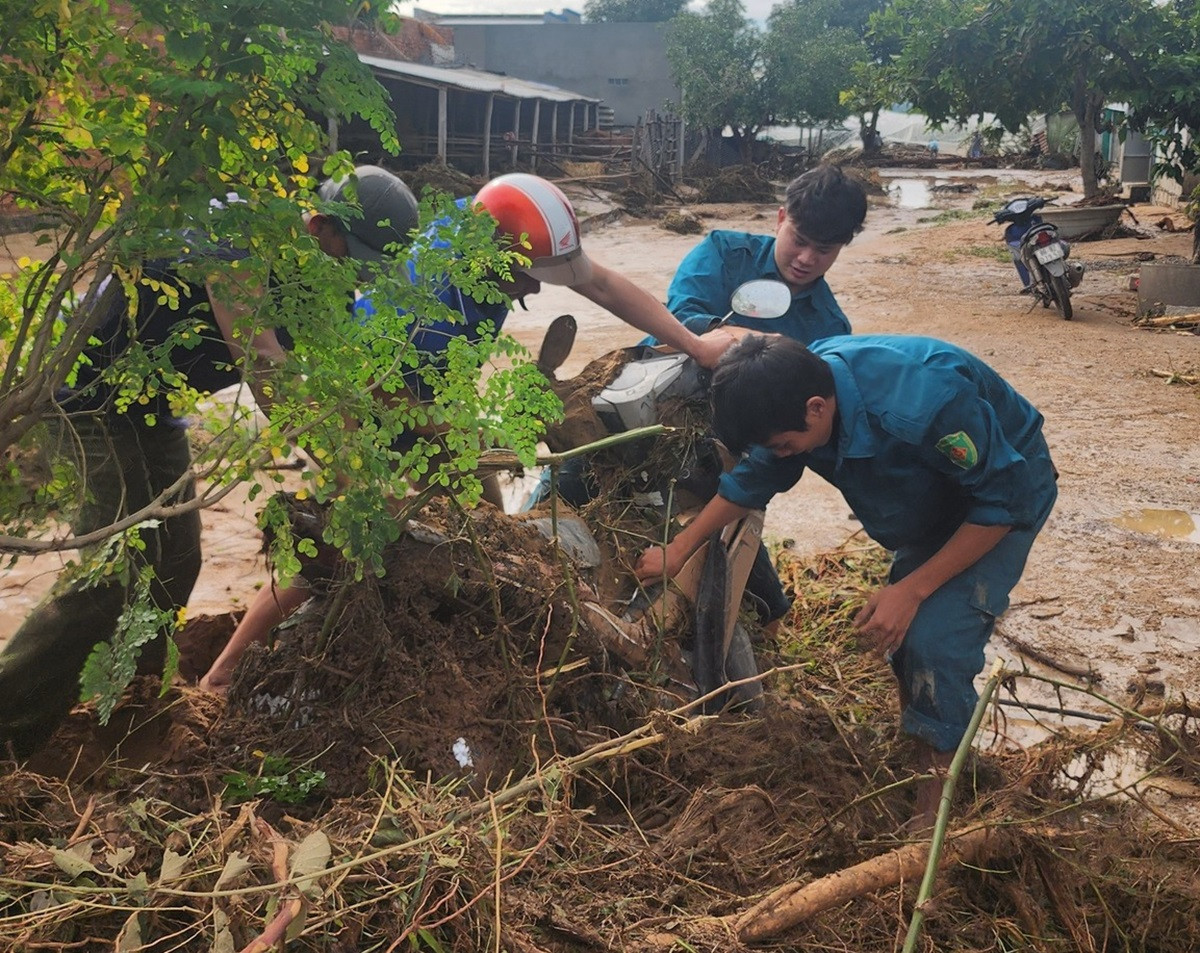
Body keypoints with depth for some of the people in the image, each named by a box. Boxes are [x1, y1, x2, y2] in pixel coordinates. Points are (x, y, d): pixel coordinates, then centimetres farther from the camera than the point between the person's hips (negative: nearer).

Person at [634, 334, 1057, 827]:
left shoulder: (924, 402, -42)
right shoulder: (796, 390, -19)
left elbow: (1000, 501, -28)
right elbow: (751, 479, 0)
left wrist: (912, 589, -27)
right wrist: (677, 551, 5)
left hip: (1007, 490, -7)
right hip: (934, 499, 7)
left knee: (935, 639, -19)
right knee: (900, 630, 3)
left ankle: (933, 811, -2)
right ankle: (913, 750, 27)